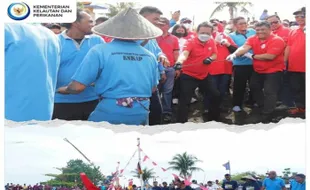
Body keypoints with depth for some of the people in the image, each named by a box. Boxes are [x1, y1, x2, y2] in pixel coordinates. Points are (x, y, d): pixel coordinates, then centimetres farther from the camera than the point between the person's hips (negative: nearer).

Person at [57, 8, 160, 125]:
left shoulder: (100, 51, -9)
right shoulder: (150, 56, 3)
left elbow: (77, 87, -10)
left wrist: (63, 89, 12)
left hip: (110, 112, -4)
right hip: (141, 113, 4)